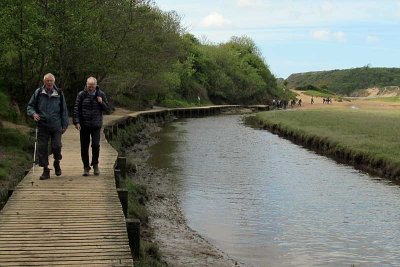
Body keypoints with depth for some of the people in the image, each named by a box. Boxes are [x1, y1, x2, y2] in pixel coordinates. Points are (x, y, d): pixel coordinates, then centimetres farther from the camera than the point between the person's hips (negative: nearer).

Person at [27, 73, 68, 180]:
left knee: (56, 146, -5)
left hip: (56, 126, -1)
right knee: (42, 148, -1)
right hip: (42, 126, 1)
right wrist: (33, 114, -10)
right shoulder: (38, 93, 4)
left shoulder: (59, 93, 5)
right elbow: (30, 106, 11)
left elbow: (64, 110, 9)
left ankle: (57, 163, 24)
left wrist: (64, 125, 6)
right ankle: (45, 170, 9)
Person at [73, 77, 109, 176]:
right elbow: (76, 109, -1)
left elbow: (106, 108, 9)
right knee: (84, 147, 3)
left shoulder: (101, 94, 4)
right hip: (84, 125, 0)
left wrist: (101, 102, -11)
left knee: (96, 145, -10)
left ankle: (95, 165, 10)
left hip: (96, 125, 0)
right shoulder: (81, 95, -1)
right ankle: (86, 167, 15)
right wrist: (76, 122, -10)